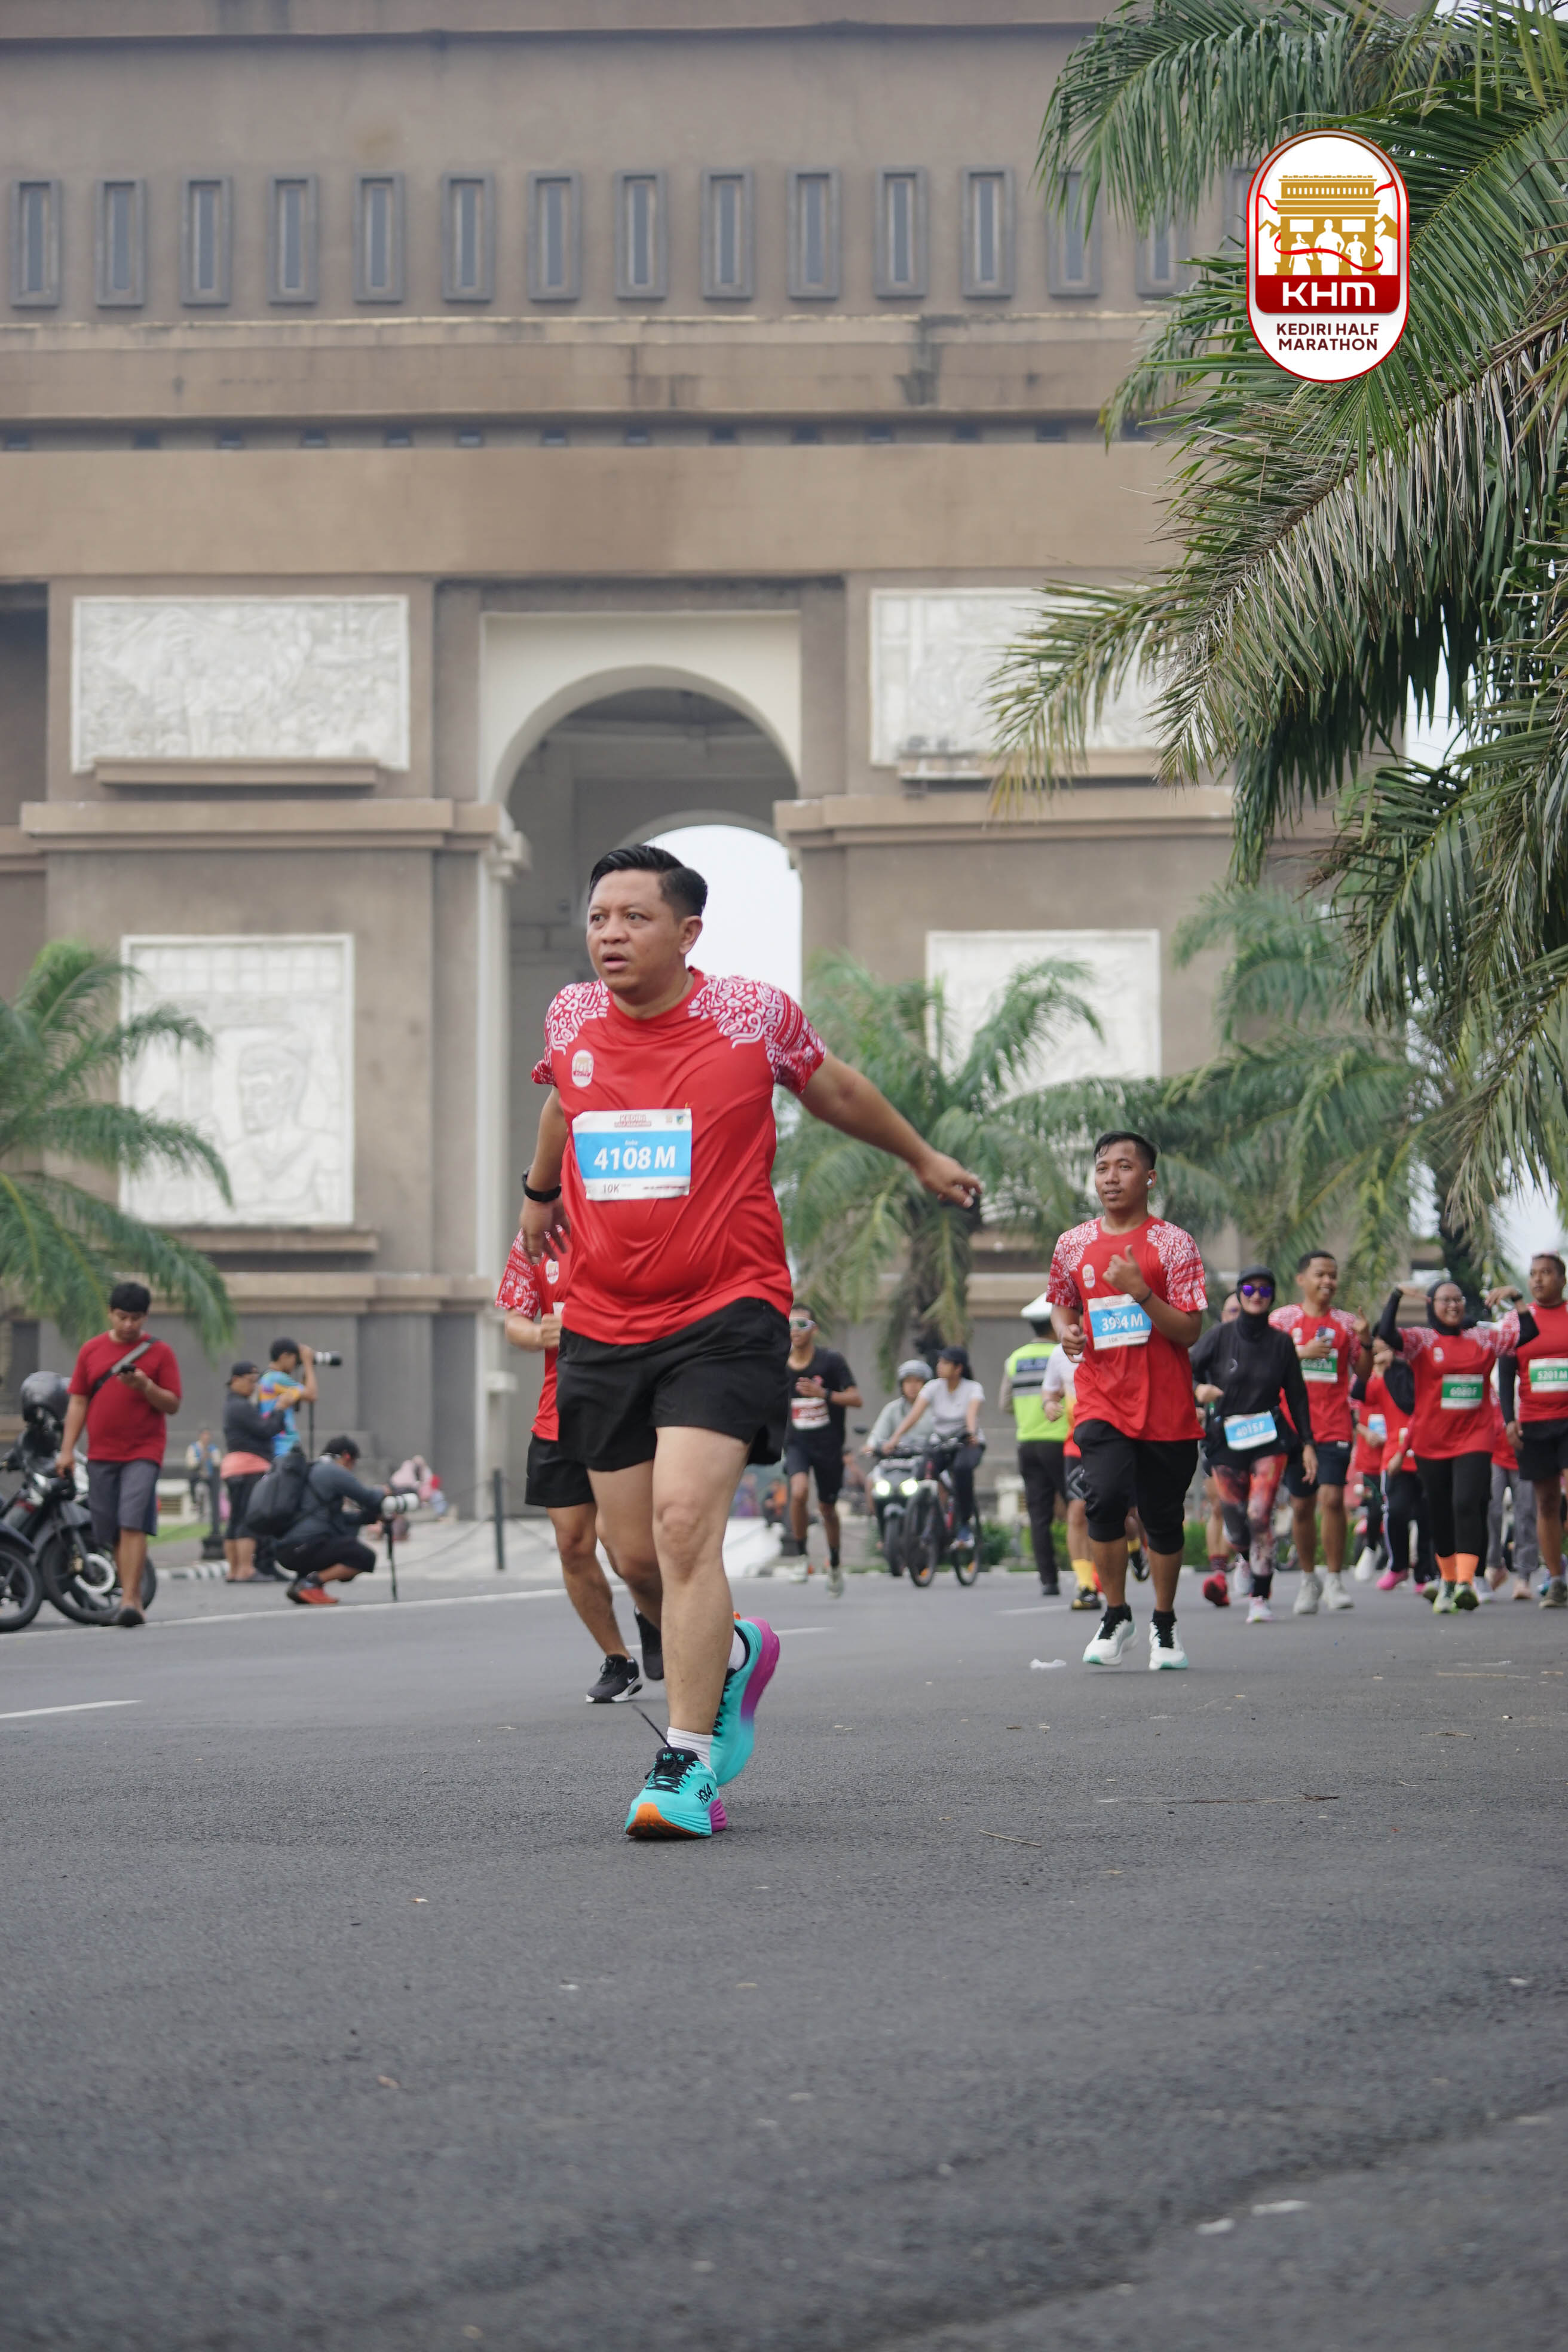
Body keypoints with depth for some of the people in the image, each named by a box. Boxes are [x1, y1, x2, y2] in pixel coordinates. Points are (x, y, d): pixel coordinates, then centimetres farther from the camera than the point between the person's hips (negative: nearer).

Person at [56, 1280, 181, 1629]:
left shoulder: (159, 1352, 2)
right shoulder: (91, 1350, 10)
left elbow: (173, 1404, 0)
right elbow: (78, 1402, 11)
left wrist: (145, 1386, -18)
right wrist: (67, 1450, 4)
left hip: (143, 1452, -4)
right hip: (101, 1453, 4)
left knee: (133, 1524, -17)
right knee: (110, 1532, 4)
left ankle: (129, 1600, -20)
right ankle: (133, 1598, 13)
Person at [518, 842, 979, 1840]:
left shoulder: (754, 1015, -6)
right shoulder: (572, 1021, 2)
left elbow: (836, 1089, 16)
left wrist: (923, 1158, 30)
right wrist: (542, 1190, 44)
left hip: (726, 1317, -4)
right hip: (604, 1327, 4)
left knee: (685, 1521, -19)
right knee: (636, 1545, 8)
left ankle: (687, 1763, -16)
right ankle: (733, 1652, 40)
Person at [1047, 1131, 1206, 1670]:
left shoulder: (1173, 1243, -3)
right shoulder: (1073, 1245, 7)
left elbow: (1189, 1331, -8)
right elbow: (1062, 1304, 24)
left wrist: (1141, 1292, -21)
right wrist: (1065, 1329, 1)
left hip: (1165, 1406, -1)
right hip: (1101, 1399, 1)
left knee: (1164, 1518, 5)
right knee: (1105, 1496, -19)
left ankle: (1164, 1625, 25)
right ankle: (1115, 1616, -2)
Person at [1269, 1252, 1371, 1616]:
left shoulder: (1346, 1323, 9)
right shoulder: (1282, 1319, 7)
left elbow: (1364, 1373, 11)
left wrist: (1366, 1341, -7)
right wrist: (1304, 1352, -12)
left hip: (1335, 1427, 0)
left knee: (1332, 1498, -14)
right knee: (1302, 1504, 5)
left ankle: (1334, 1579, -5)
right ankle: (1308, 1579, 19)